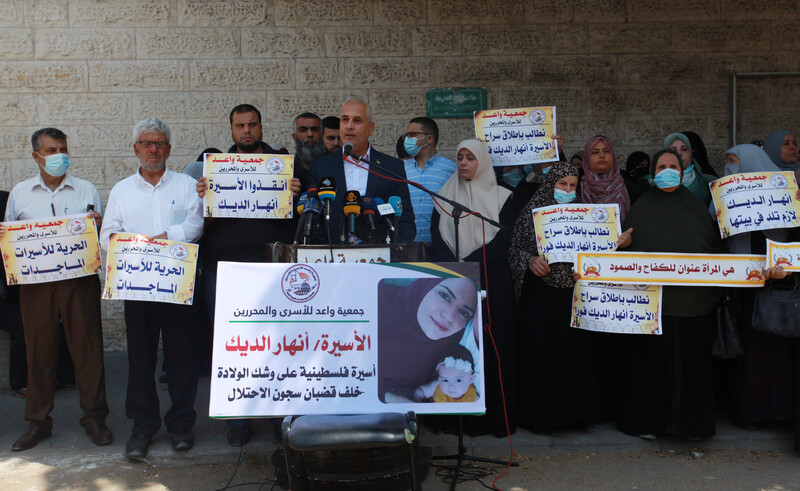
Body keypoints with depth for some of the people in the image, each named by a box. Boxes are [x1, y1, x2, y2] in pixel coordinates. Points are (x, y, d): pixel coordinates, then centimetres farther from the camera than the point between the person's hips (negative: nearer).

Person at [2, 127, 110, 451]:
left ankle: (94, 418, 10)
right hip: (35, 282, 1)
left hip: (80, 279, -1)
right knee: (39, 349, 5)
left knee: (87, 347, -1)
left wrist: (98, 225, -11)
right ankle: (38, 422, 17)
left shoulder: (86, 190, 11)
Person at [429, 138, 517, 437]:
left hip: (491, 281, -1)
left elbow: (501, 240, -4)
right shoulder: (445, 195, 12)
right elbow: (436, 237, 3)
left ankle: (495, 416, 4)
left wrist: (467, 265, -13)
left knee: (493, 344, -3)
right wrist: (454, 269, -12)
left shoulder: (500, 196, 5)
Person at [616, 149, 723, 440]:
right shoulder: (641, 210, 6)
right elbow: (627, 252, 3)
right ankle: (649, 420, 16)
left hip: (693, 303, 2)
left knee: (692, 361, 5)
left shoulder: (697, 209, 10)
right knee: (652, 361, 2)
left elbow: (715, 249, 10)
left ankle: (691, 422, 19)